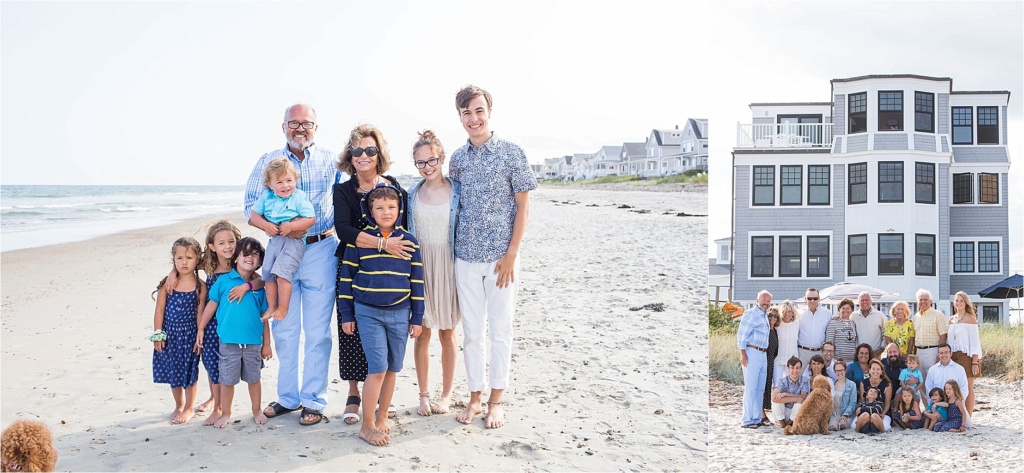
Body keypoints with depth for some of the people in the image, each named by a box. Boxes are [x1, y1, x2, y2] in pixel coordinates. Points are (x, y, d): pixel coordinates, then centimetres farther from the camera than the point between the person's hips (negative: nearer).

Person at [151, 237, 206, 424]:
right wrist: (157, 334, -3)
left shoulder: (200, 287, -8)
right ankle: (179, 405, 35)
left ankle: (188, 408, 25)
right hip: (169, 333, 2)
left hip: (189, 333, -2)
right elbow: (160, 309, -2)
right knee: (172, 369, 14)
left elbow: (199, 313, -5)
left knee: (189, 371, 7)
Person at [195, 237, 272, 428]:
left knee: (253, 378, 14)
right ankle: (225, 414, 23)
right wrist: (200, 329, 6)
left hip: (253, 342, 1)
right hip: (229, 341, -1)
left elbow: (264, 317, 6)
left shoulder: (259, 286, 2)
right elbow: (211, 305, 6)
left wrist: (267, 343, 6)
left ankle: (257, 411, 30)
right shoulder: (224, 281, -1)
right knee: (227, 380, 7)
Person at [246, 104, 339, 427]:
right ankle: (288, 397, 22)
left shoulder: (331, 161, 5)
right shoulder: (267, 162, 7)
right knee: (284, 329, 9)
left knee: (317, 332, 1)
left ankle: (314, 400, 12)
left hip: (320, 251, -1)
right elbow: (251, 207, 1)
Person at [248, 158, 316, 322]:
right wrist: (265, 225, -9)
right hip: (274, 240, 6)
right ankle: (271, 306, 18)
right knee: (268, 273, 5)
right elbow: (253, 214, 10)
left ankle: (283, 307, -6)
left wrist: (291, 226, -21)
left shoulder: (299, 197, -7)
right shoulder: (266, 197, 6)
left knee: (281, 272, -19)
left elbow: (311, 219, -12)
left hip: (294, 241, -6)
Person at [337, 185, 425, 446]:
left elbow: (417, 281, 7)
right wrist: (346, 315, 3)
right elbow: (346, 278, 4)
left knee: (392, 369, 9)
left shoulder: (408, 241, 3)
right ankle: (367, 426, 1)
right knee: (378, 368, -9)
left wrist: (417, 317, 7)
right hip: (368, 313, -3)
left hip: (399, 313, 3)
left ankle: (382, 417, 26)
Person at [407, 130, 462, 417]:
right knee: (421, 334, 5)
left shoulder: (458, 191, -4)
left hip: (448, 267, -2)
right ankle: (424, 395, 18)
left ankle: (446, 395, 20)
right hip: (418, 267, 2)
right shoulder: (412, 194, 4)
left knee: (447, 334, 8)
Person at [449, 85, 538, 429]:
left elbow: (523, 205, -5)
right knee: (472, 330, 10)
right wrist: (451, 250, 8)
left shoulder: (512, 153, -5)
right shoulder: (458, 158, 8)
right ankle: (475, 397, 21)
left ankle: (496, 401, 15)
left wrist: (511, 254, -10)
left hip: (500, 257, -4)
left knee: (500, 330, 4)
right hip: (466, 257, 4)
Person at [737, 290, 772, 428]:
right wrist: (743, 354, -17)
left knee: (760, 388, 11)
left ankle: (756, 418, 17)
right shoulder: (750, 314, -8)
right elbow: (741, 334, -13)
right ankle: (747, 420, -5)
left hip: (763, 354, 9)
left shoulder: (765, 316, 19)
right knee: (750, 388, -8)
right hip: (752, 353, -9)